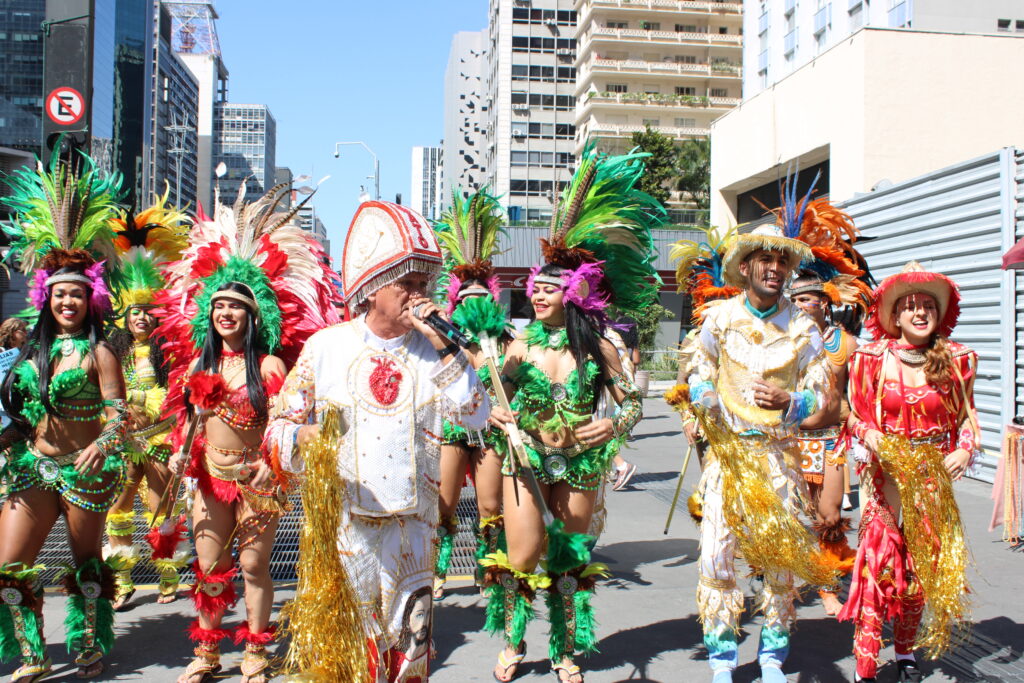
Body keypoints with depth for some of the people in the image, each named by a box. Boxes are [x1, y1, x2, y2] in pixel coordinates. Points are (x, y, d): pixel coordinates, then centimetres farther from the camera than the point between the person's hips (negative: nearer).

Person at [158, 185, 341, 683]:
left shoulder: (268, 364, -12)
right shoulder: (198, 361, 4)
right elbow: (190, 415, 11)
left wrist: (269, 464, -25)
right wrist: (181, 453, -3)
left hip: (256, 479, -4)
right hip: (211, 476, 5)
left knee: (253, 567, 5)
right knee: (209, 567, 11)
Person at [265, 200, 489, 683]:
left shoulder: (433, 350, 2)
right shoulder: (326, 346, -1)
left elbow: (474, 417, -8)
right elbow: (281, 423, 0)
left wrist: (443, 345, -13)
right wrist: (302, 437, -23)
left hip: (412, 528, 1)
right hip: (342, 522, -1)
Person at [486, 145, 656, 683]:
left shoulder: (598, 347, -4)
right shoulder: (522, 344, 0)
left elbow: (633, 403, 4)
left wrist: (613, 426, -15)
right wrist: (496, 415, -12)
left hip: (579, 463, 0)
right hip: (526, 458, 1)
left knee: (570, 559, 9)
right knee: (520, 558, -2)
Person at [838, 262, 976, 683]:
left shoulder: (956, 359, 4)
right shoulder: (872, 358, -1)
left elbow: (966, 416, 12)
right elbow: (856, 414, 3)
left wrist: (965, 450, -5)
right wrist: (872, 438, -16)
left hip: (933, 474, 2)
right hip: (885, 470, -2)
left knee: (923, 561, 7)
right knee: (878, 557, -9)